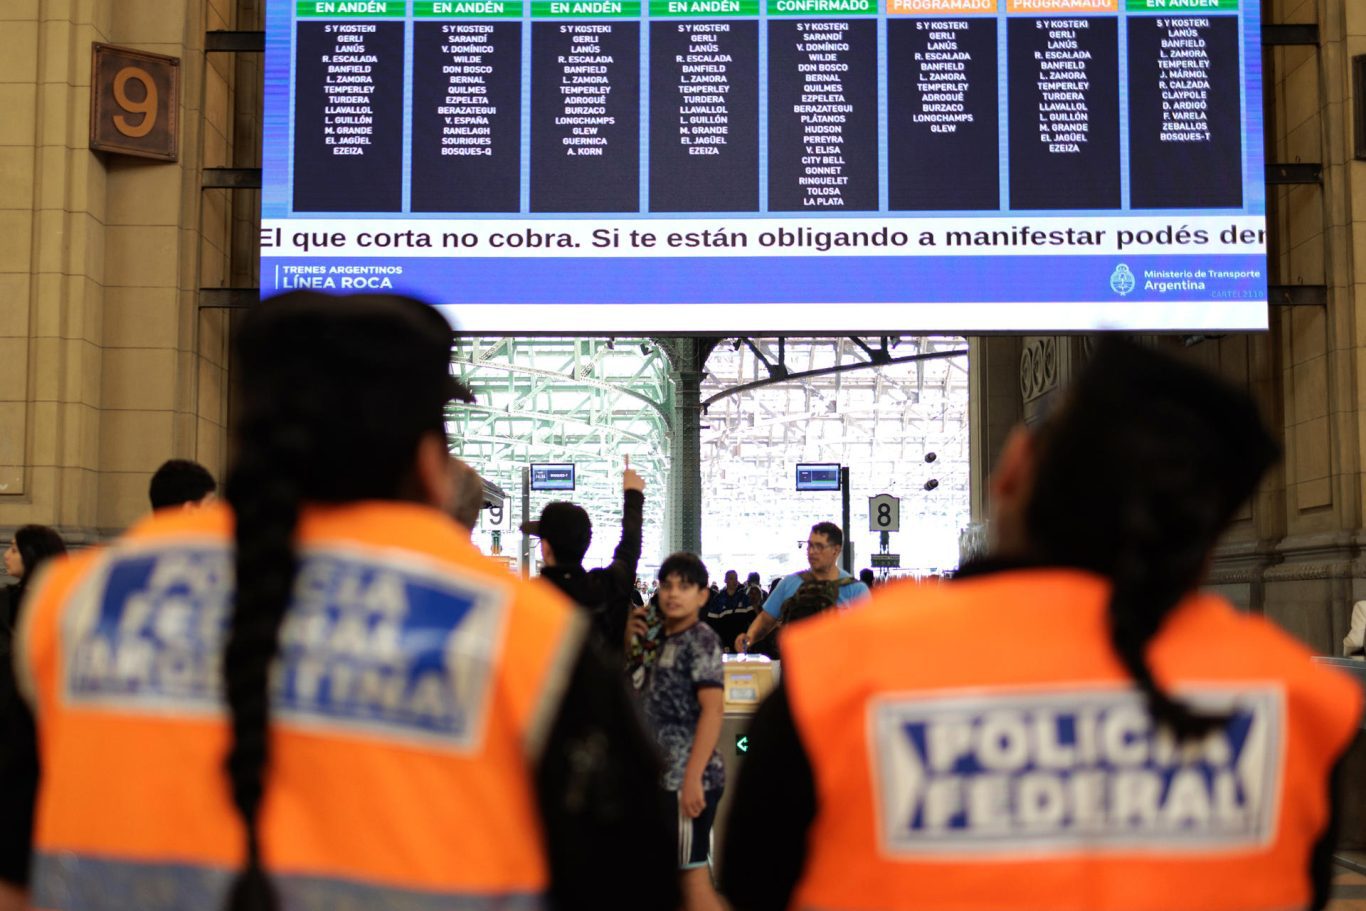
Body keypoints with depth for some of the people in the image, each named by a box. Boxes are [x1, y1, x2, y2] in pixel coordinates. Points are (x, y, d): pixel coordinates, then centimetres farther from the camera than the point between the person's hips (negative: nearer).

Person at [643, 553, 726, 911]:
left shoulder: (702, 640, -9)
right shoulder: (664, 640, 15)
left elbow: (712, 711, -18)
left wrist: (692, 778, -23)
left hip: (689, 778, -9)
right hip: (666, 775, 9)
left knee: (692, 876, -6)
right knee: (674, 878, 13)